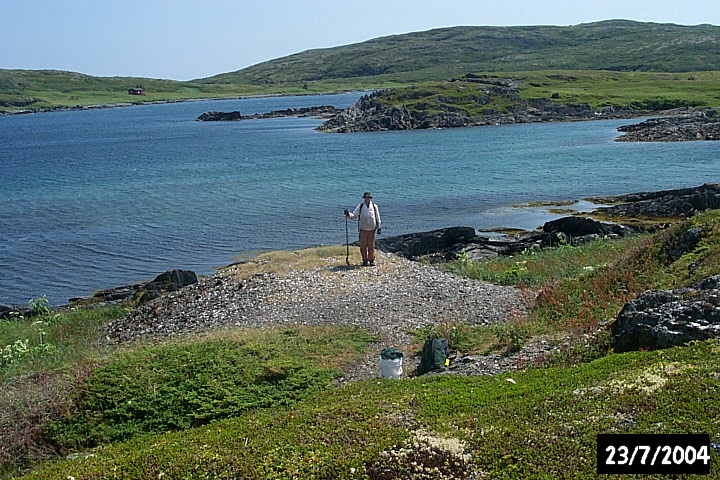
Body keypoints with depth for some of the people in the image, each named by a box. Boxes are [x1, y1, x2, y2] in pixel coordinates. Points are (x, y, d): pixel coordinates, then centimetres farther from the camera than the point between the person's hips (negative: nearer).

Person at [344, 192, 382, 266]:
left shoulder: (374, 206, 2)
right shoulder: (360, 206, 1)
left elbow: (377, 217, 9)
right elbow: (354, 215, 1)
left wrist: (379, 227, 7)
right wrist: (348, 214, -19)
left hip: (372, 230, 0)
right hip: (363, 229, 0)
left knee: (371, 246, 3)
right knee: (363, 246, 2)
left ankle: (372, 260, 12)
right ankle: (365, 260, 12)